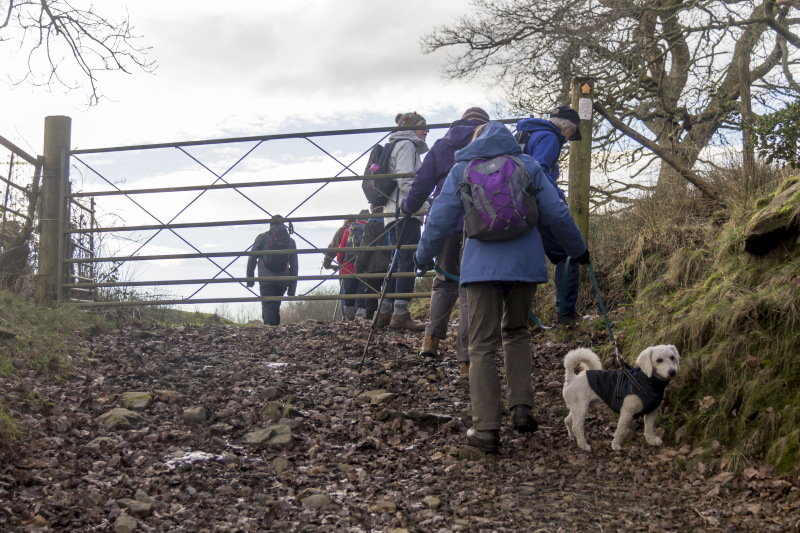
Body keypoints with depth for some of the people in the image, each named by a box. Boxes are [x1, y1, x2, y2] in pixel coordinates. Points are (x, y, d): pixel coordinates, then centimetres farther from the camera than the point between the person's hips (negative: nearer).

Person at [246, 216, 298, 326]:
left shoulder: (262, 238, 4)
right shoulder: (291, 241, 12)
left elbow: (252, 259, 5)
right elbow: (294, 267, 11)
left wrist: (249, 278, 14)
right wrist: (292, 288, 14)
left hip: (266, 280, -3)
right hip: (283, 281, 3)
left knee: (267, 307, -7)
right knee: (276, 307, 16)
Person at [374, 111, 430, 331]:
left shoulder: (399, 146, 27)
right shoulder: (406, 145, -3)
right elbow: (405, 179, -15)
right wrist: (423, 204, -17)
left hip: (395, 213, 10)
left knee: (400, 261, 9)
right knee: (408, 260, -14)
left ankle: (384, 312, 8)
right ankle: (400, 313, -19)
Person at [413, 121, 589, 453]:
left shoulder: (462, 170, 7)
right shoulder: (528, 166, 9)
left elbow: (441, 220, 6)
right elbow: (556, 215, 7)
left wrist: (424, 256, 22)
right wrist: (577, 249, 22)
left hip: (481, 264, -2)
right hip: (525, 263, 2)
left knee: (483, 345, 2)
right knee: (516, 332, 22)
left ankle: (486, 429, -4)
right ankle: (521, 407, 7)